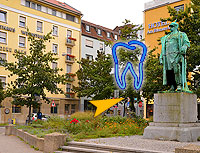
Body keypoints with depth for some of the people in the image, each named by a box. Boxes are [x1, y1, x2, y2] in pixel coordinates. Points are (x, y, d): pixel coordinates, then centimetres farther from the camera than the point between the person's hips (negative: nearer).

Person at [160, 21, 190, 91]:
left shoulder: (181, 35, 14)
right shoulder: (166, 37, 29)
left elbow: (187, 43, 2)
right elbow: (163, 48, 29)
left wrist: (183, 47, -20)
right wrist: (161, 57, 19)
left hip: (176, 55, -5)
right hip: (168, 56, 5)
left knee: (177, 70, -18)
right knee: (169, 71, -4)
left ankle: (179, 85, -15)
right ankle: (172, 86, -1)